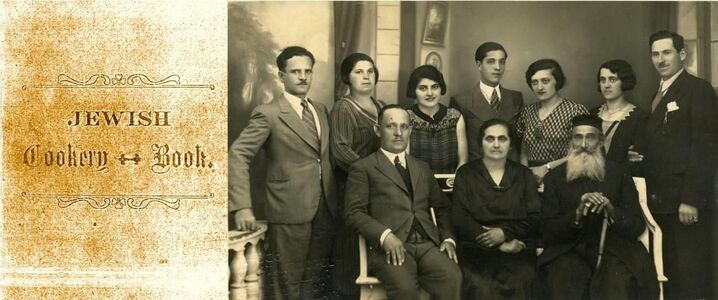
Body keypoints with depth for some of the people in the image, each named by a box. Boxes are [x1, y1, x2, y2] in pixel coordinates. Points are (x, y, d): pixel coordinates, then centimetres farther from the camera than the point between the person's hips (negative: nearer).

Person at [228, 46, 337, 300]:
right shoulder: (268, 114, -7)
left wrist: (335, 200, 6)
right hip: (290, 212, -6)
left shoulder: (321, 110, 13)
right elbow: (238, 156, -13)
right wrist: (242, 206, -21)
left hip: (325, 212, 6)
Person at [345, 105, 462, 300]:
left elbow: (441, 207, 25)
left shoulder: (423, 168, 27)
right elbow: (354, 212, 0)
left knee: (452, 278, -27)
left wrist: (448, 238, 6)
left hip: (428, 243, 4)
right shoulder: (363, 168, 9)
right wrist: (384, 235, -16)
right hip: (390, 247, -4)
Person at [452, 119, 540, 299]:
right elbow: (459, 219, -2)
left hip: (518, 251, 2)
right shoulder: (466, 174, 9)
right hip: (477, 250, -1)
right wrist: (499, 245, -9)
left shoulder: (524, 175, 15)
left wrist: (505, 233, -11)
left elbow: (535, 218, 7)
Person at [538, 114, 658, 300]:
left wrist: (612, 211, -13)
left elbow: (638, 227, 6)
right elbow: (547, 231, 3)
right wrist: (577, 214, -14)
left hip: (612, 249, 0)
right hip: (569, 251, 0)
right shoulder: (554, 178, 8)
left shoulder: (619, 174, 10)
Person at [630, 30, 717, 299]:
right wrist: (642, 157, 1)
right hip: (661, 199, 7)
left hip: (685, 200, -7)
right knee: (669, 272, 11)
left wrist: (692, 199, -20)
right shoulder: (659, 94, 17)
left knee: (691, 274, -1)